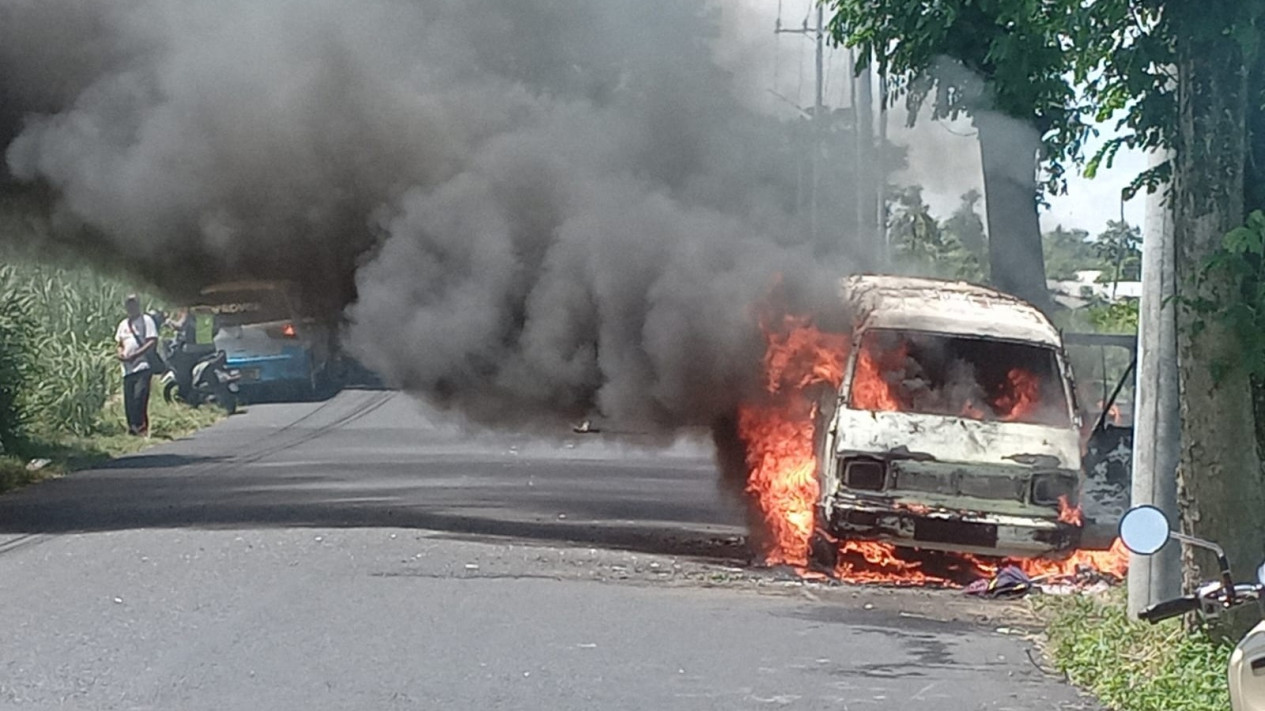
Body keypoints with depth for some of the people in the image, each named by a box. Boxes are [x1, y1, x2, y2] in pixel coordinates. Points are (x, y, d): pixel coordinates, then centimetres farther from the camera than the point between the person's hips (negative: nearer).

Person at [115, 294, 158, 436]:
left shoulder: (146, 321, 2)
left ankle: (140, 427, -19)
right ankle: (132, 427, 6)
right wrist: (120, 353, 2)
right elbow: (119, 343, 27)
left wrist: (134, 355, -14)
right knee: (128, 401, 2)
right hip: (127, 369, 6)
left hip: (142, 367, -6)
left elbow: (153, 342, -7)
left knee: (139, 398, -18)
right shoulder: (124, 324, 22)